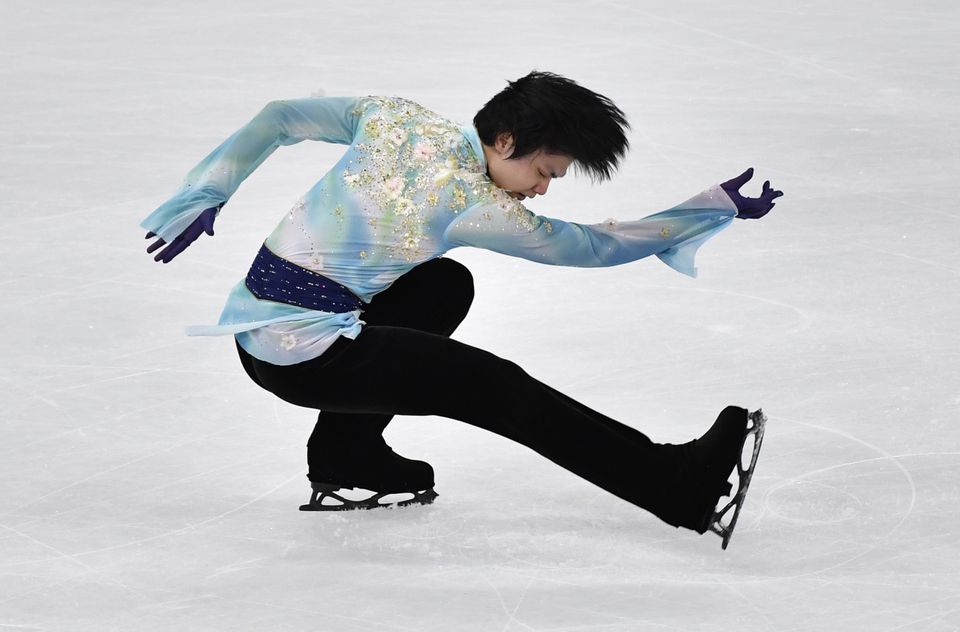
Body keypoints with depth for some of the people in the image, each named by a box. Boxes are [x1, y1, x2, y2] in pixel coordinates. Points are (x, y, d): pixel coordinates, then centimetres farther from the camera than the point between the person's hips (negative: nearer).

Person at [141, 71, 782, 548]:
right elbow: (591, 246, -7)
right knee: (499, 391, -8)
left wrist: (205, 197, 14)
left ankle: (348, 454, 21)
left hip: (251, 324, 8)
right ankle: (681, 486, -8)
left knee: (446, 285, 22)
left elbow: (279, 117, 6)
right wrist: (718, 207, -3)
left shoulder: (396, 117, 2)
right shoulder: (472, 204, -15)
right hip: (303, 357, -8)